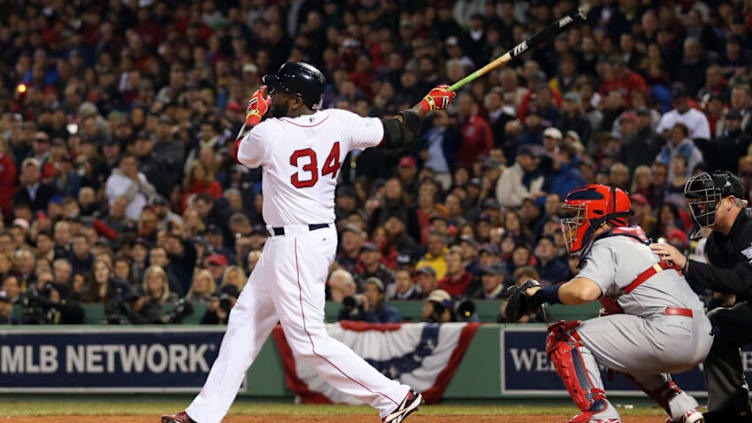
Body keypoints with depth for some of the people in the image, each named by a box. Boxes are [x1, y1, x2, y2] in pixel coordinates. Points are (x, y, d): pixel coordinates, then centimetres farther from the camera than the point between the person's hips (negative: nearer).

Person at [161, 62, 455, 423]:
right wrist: (429, 103, 22)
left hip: (296, 245, -9)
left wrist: (254, 112, 22)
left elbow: (241, 152, 6)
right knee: (246, 320, 15)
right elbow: (396, 132, 6)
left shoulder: (269, 133, -17)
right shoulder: (339, 123, -3)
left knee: (308, 341, -6)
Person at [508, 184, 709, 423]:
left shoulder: (606, 247, -3)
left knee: (562, 337, -3)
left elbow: (584, 291, -23)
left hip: (670, 335, -10)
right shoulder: (640, 241, 27)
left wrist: (540, 294, -8)